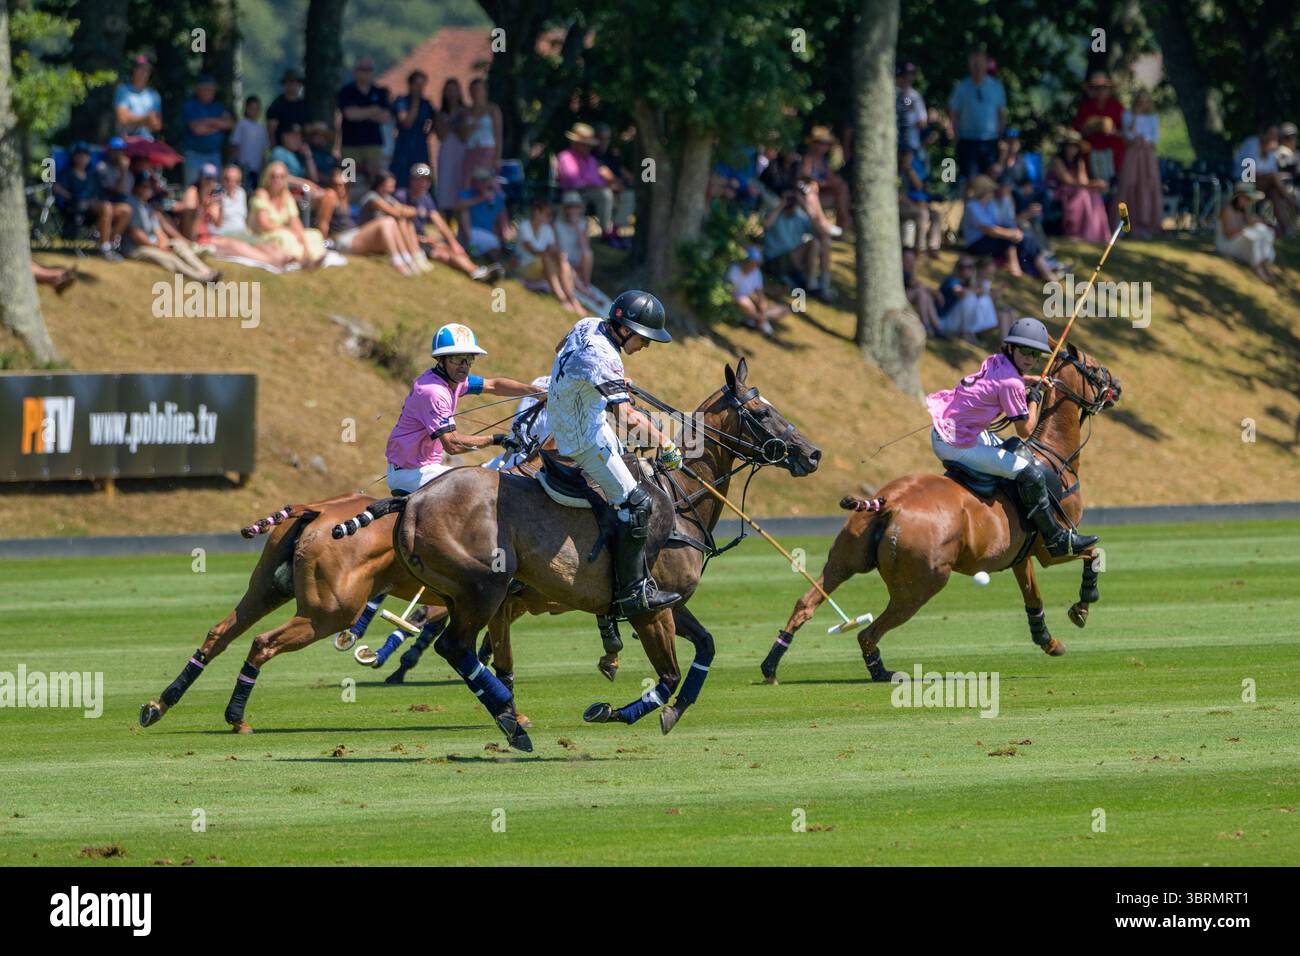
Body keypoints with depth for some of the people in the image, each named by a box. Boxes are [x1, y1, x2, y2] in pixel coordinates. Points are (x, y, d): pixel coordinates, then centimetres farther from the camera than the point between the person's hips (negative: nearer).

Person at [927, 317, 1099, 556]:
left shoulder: (995, 361, 5)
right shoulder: (1011, 384, -21)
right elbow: (1025, 430, -12)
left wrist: (1033, 380, 23)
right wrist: (1035, 397, 2)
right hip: (957, 445, -10)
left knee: (1018, 450, 26)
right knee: (1030, 472, -7)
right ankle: (1056, 540, 6)